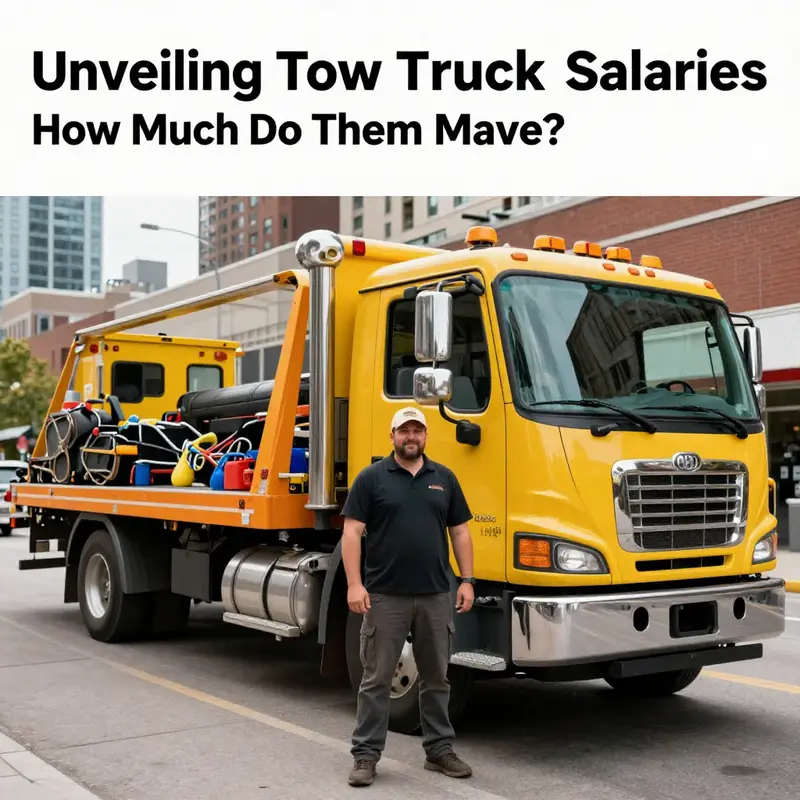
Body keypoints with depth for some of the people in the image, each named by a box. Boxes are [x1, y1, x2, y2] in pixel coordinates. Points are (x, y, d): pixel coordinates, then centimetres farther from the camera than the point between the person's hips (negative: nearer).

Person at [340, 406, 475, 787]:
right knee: (377, 678, 3)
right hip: (385, 596, -3)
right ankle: (365, 754, 12)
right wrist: (354, 584, -13)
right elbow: (352, 532, -5)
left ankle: (439, 749, 24)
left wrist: (467, 580, 4)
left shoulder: (444, 478, 10)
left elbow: (460, 532, 12)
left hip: (436, 595, 4)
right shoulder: (372, 478, -1)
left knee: (436, 677, 12)